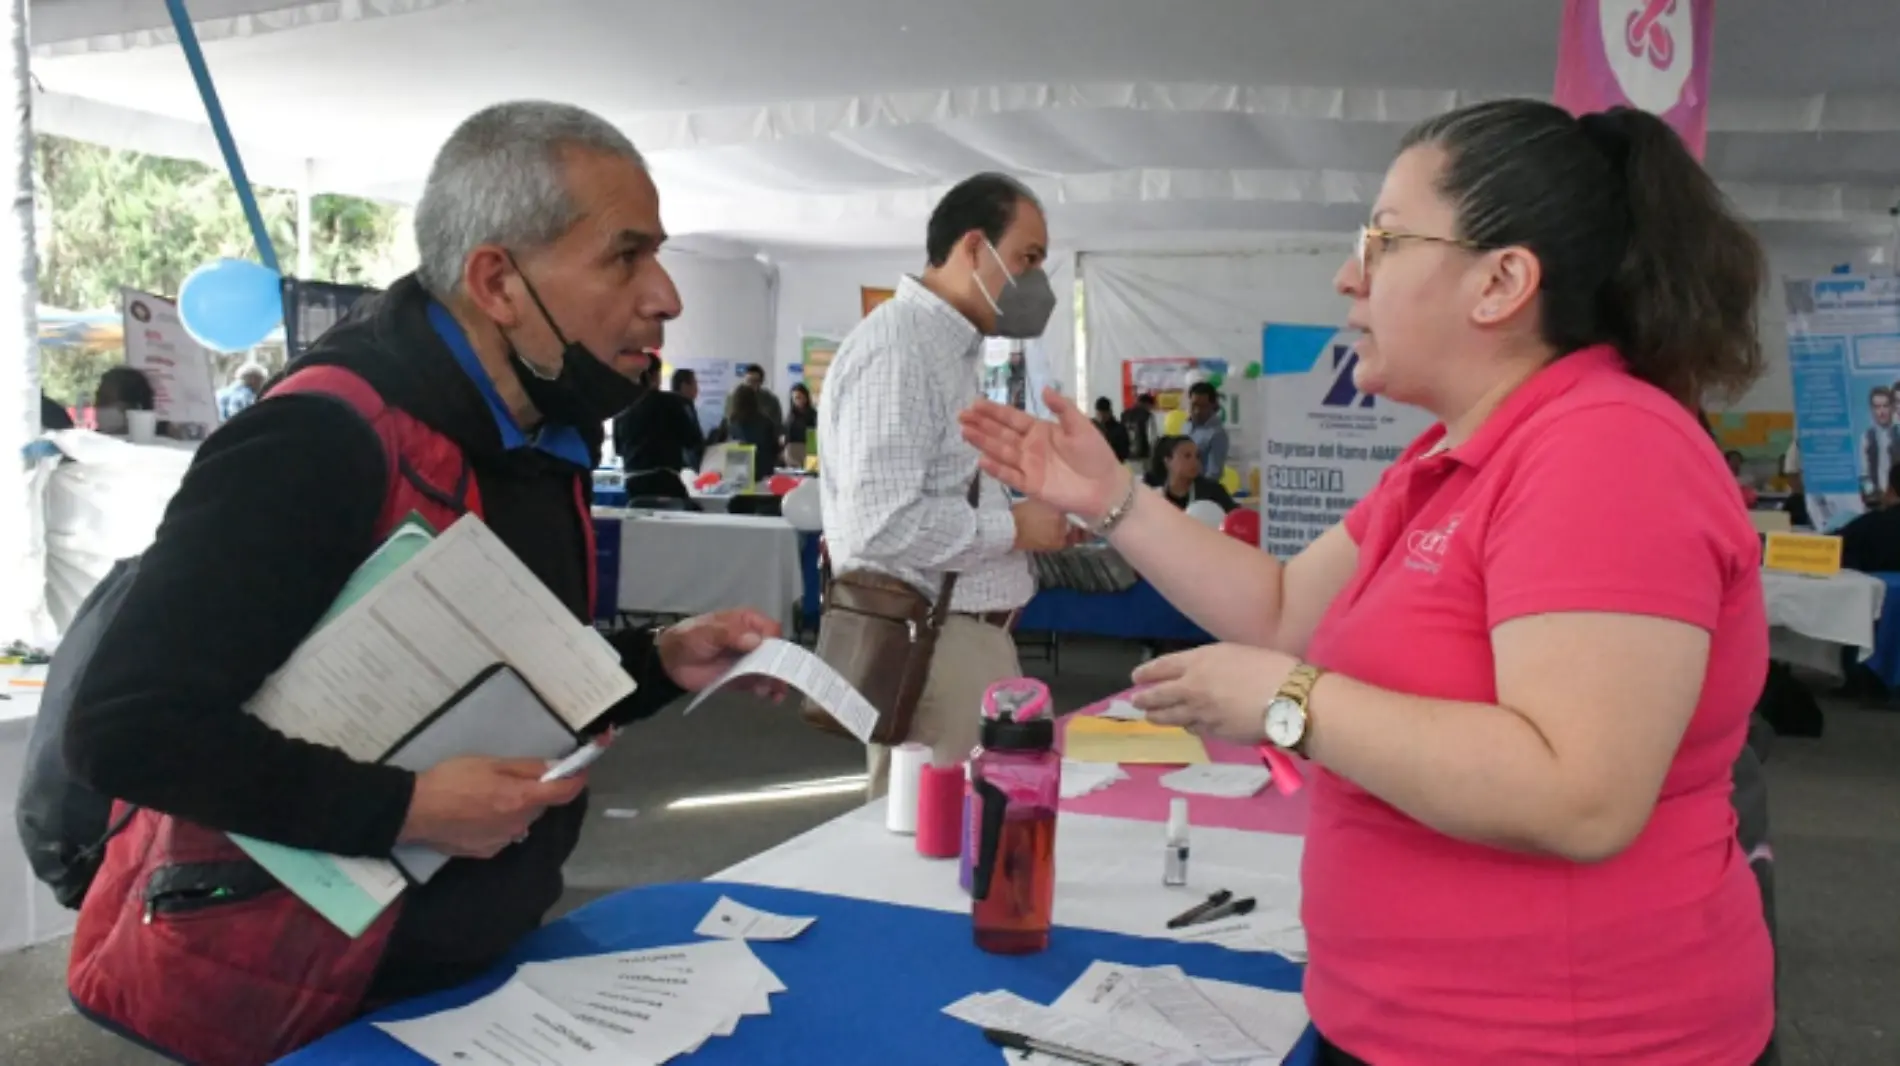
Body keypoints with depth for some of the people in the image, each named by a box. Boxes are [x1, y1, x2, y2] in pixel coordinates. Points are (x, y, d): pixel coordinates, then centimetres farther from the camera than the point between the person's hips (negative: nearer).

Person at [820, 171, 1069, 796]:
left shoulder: (953, 348, 16)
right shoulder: (898, 345, -16)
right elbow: (884, 522, -26)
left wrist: (1035, 519, 9)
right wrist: (1014, 528, -14)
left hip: (969, 634, 10)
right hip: (925, 643, -10)